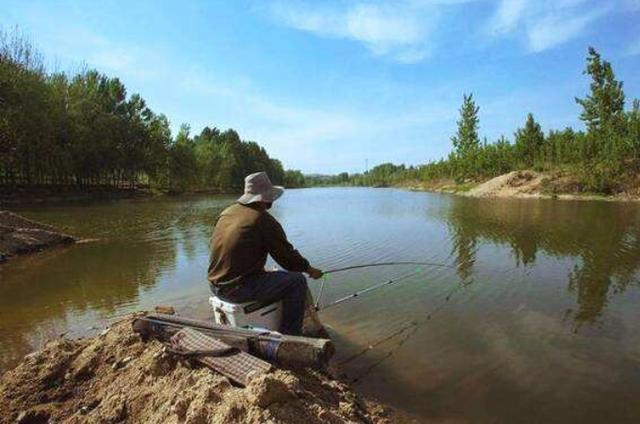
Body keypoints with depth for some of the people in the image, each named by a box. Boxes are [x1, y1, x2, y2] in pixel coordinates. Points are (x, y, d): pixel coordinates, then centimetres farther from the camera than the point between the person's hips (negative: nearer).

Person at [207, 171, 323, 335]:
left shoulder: (226, 212, 9)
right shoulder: (264, 220, -15)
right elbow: (287, 256, -9)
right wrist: (309, 269, 10)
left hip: (216, 286, 9)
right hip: (239, 289, -9)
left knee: (266, 273, 32)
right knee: (297, 281, 0)